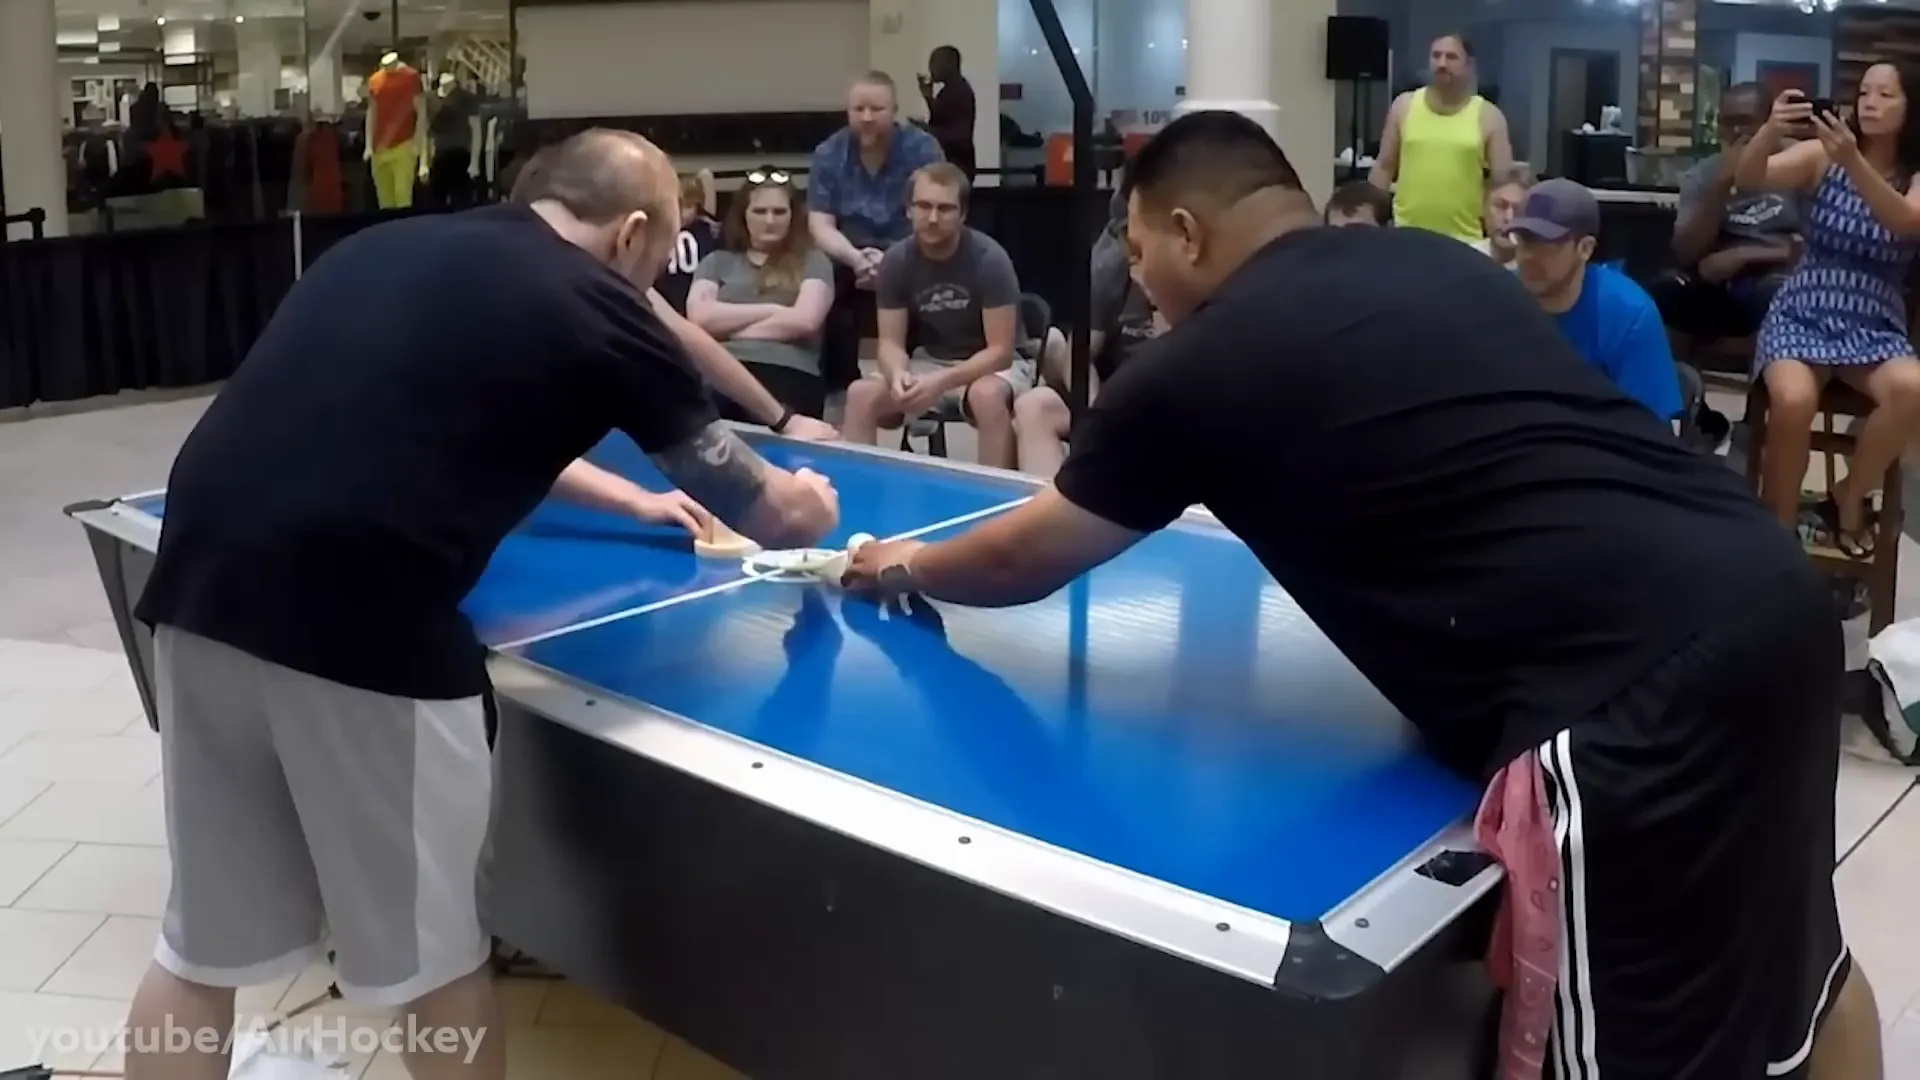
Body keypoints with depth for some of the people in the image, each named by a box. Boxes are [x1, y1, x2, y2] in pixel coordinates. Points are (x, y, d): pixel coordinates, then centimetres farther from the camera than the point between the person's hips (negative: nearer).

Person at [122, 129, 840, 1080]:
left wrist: (627, 499, 46)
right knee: (434, 960, 15)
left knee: (201, 948, 22)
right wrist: (804, 501, 37)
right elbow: (775, 515, 14)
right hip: (357, 619, -7)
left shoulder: (390, 246, 21)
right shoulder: (594, 307, 4)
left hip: (201, 581, 7)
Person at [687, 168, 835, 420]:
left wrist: (728, 328, 5)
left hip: (789, 374, -1)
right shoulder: (718, 261, 26)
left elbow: (805, 320, 2)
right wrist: (772, 309, 4)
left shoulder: (812, 261, 20)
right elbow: (700, 317, 7)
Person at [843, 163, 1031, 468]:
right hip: (929, 361, 4)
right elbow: (891, 342, -6)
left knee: (987, 395, -39)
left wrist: (942, 382, -34)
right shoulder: (897, 260, -7)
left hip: (990, 365, -3)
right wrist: (897, 373, -31)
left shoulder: (989, 259, -19)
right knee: (861, 393, -23)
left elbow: (1000, 350, -20)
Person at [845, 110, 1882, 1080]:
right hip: (1773, 589, 8)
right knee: (1802, 976, 26)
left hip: (1629, 681, -8)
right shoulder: (1439, 260, 19)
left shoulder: (1195, 366, 3)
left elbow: (1026, 560, 19)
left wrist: (907, 566, 38)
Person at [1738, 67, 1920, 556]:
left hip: (1875, 328, 1)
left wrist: (1853, 162, -34)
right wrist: (1772, 129, -32)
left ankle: (1848, 499, -6)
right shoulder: (1822, 156, 4)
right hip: (1803, 315, -1)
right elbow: (1748, 180, -11)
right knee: (1793, 401, -35)